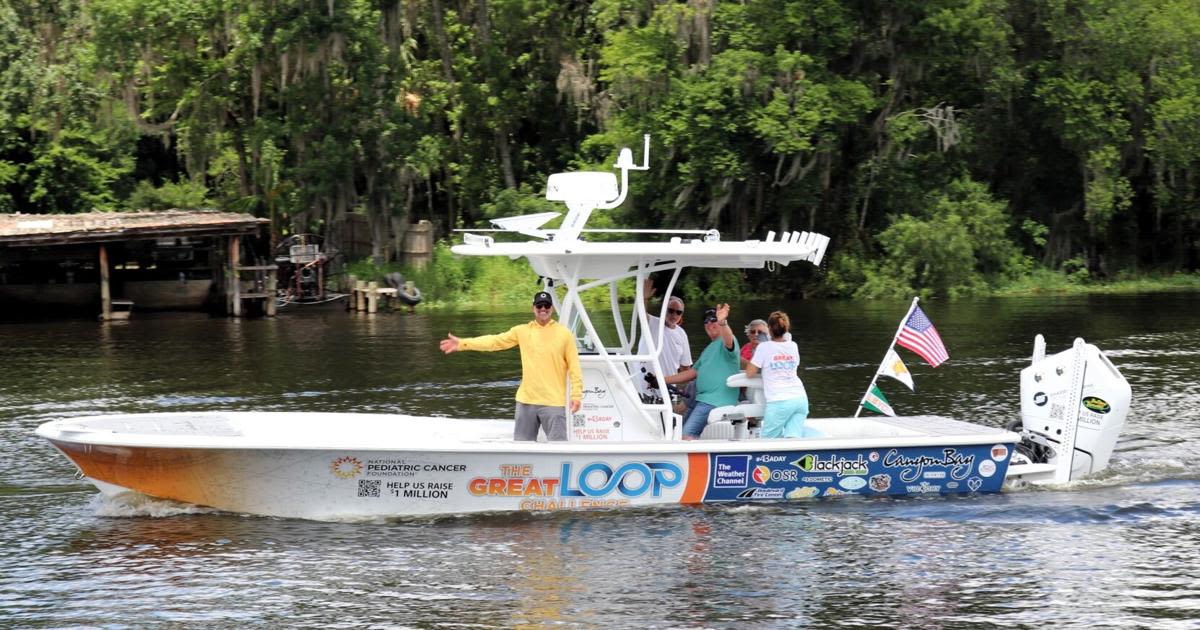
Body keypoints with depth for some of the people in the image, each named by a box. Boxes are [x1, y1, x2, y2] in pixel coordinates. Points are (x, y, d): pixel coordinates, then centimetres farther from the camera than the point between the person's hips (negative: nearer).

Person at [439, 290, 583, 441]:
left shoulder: (564, 334, -1)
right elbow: (495, 341, 2)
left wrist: (576, 395, -9)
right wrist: (462, 343, -5)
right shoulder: (522, 331, 6)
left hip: (553, 402, -4)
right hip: (527, 400, 4)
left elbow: (574, 366, -2)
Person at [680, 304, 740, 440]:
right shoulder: (709, 348, 25)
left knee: (687, 435, -21)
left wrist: (722, 322, -53)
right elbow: (694, 372, 30)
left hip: (716, 402, -10)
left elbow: (728, 340, -31)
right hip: (702, 399, 10)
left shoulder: (725, 342, -5)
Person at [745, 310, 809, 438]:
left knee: (768, 439, 3)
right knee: (793, 439, -5)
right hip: (800, 398, 5)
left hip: (779, 401, -5)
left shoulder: (764, 347, -2)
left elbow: (749, 373, 1)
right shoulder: (793, 346, 13)